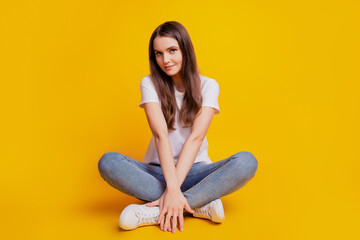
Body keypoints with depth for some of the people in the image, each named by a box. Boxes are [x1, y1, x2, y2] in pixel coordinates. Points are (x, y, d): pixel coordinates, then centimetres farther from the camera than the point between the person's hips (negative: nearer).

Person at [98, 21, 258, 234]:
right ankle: (200, 205, -27)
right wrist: (172, 187, -29)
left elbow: (196, 137, -15)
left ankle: (158, 212, -30)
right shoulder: (150, 84, -2)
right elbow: (161, 135, -17)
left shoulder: (207, 86, -2)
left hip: (194, 171, 0)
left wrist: (173, 189, -26)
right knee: (108, 162, -27)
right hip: (158, 171, 0)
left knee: (247, 162, -27)